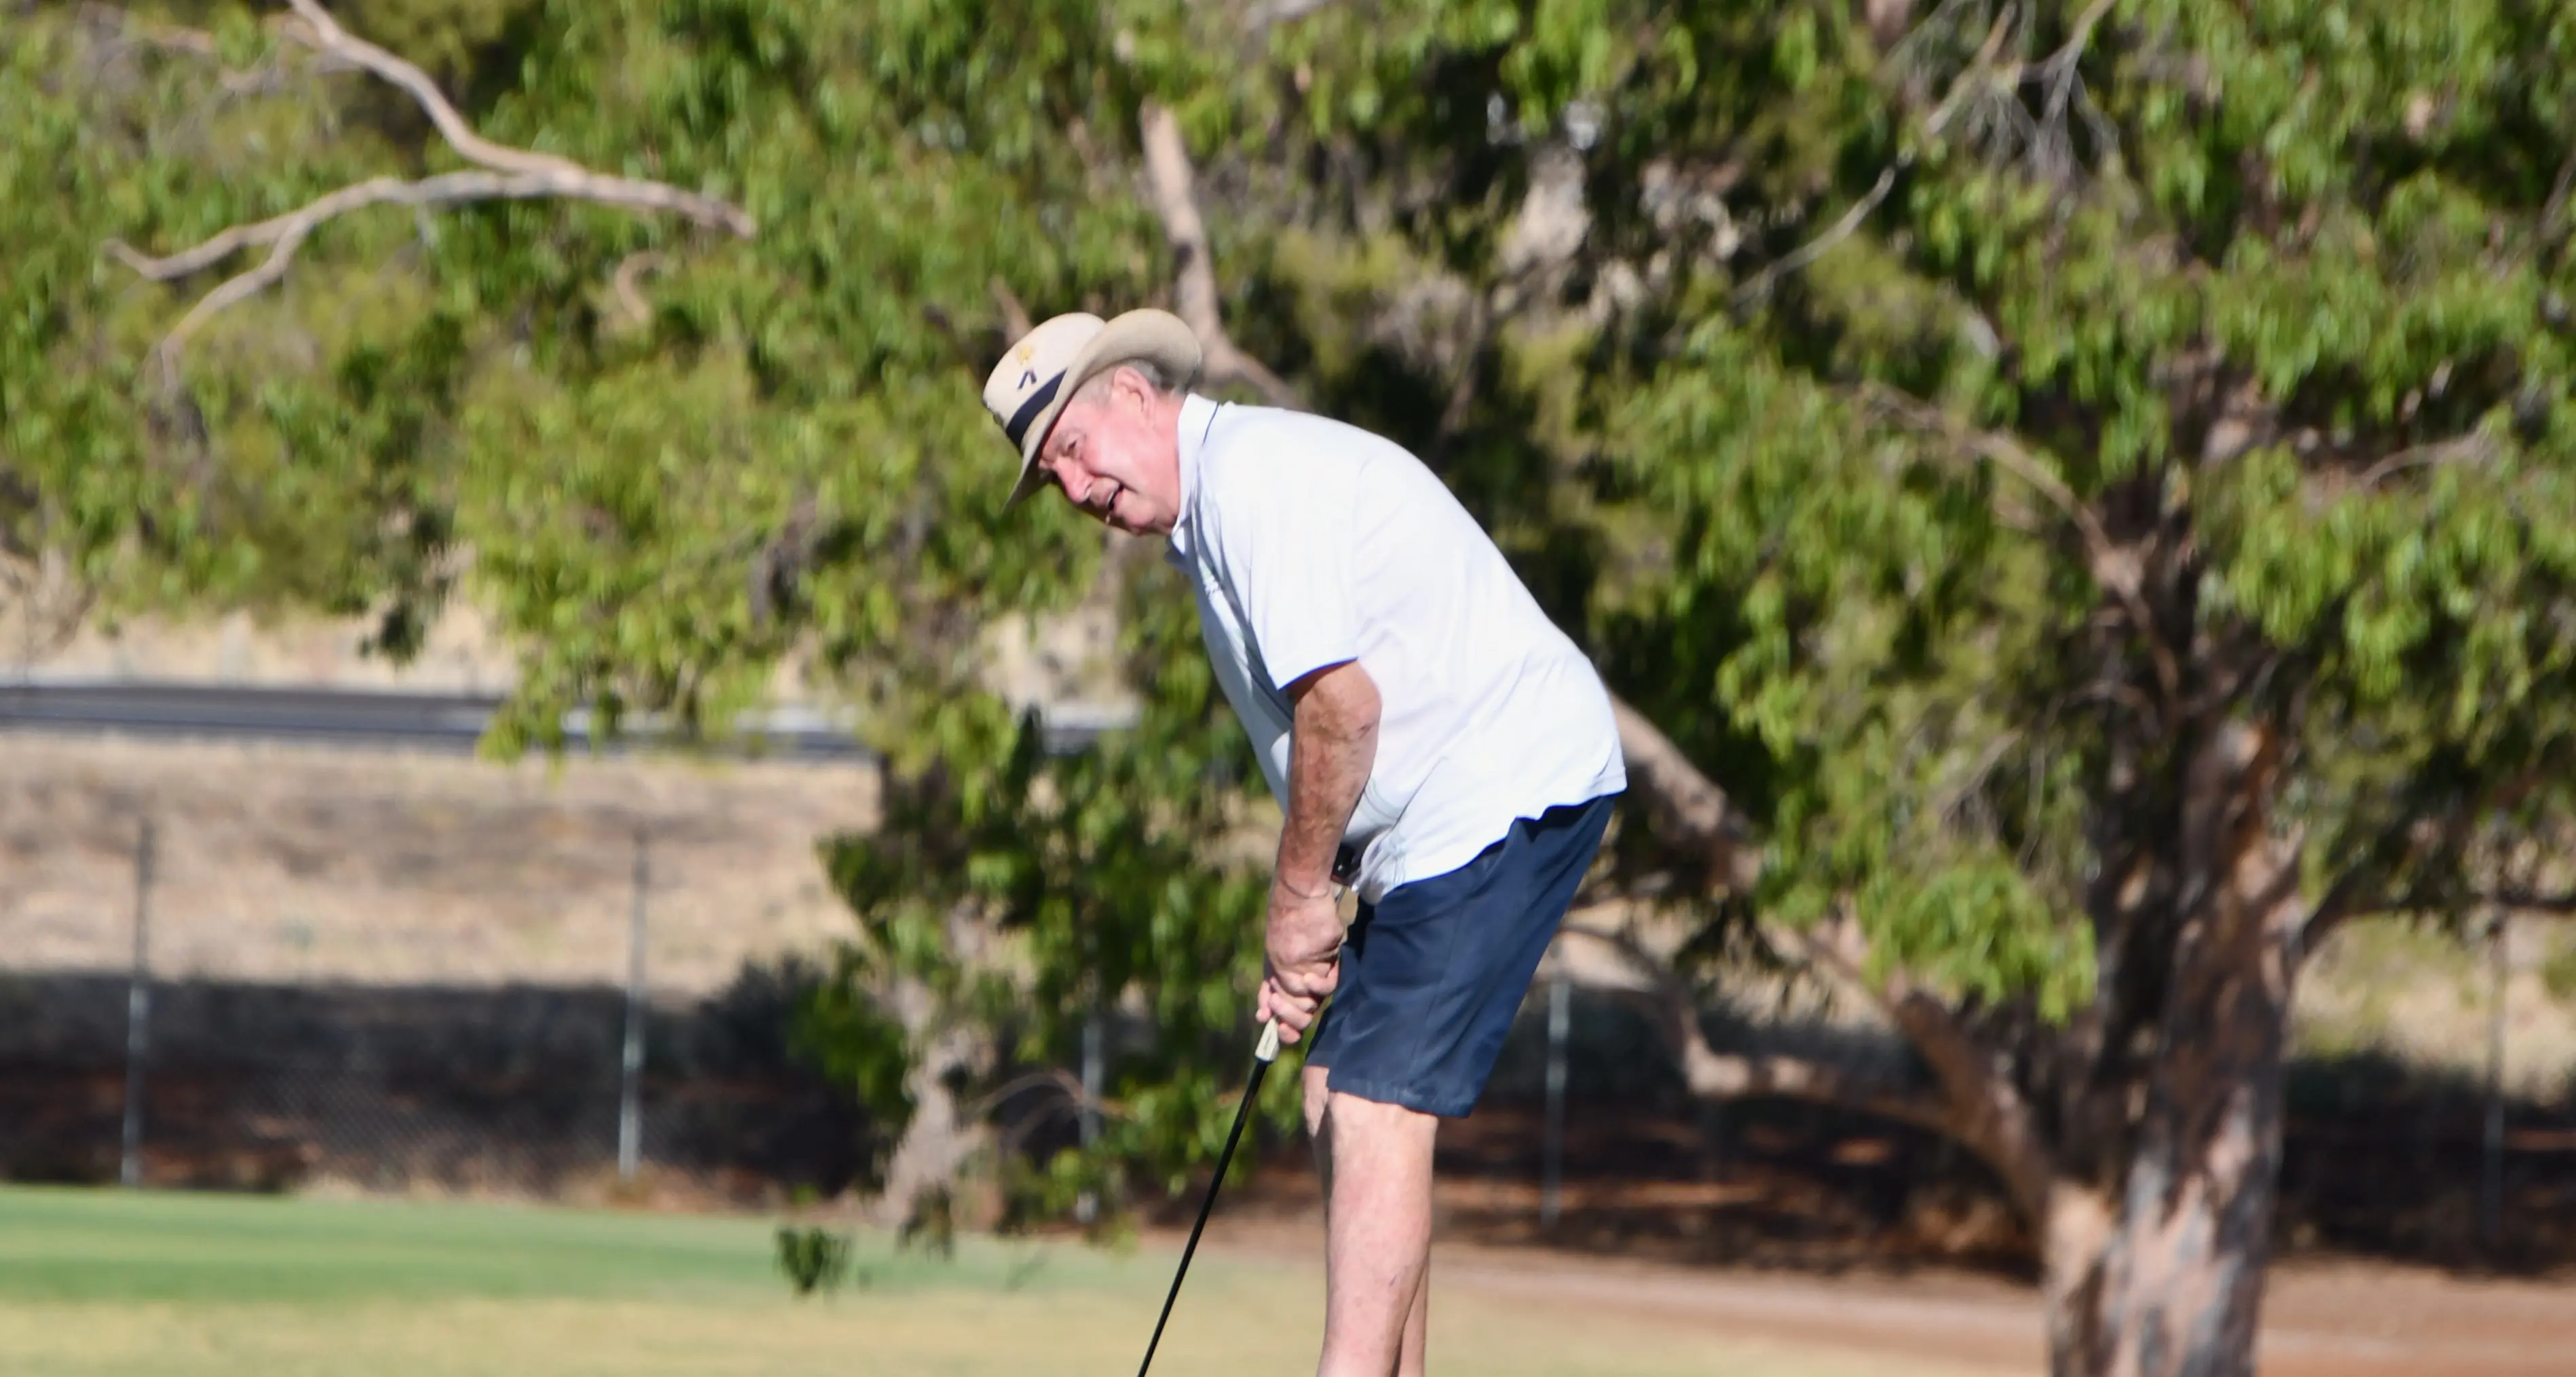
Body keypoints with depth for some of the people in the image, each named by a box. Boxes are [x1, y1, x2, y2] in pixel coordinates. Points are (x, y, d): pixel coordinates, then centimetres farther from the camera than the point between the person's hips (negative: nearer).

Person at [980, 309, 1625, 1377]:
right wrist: (1305, 945, 13)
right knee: (1340, 1100, 11)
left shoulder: (1256, 474, -14)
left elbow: (1341, 703, -21)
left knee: (1377, 1111, -14)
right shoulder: (1208, 516, 19)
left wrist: (1300, 892, -10)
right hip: (1439, 821, 11)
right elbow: (1319, 720, 22)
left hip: (1507, 791, -11)